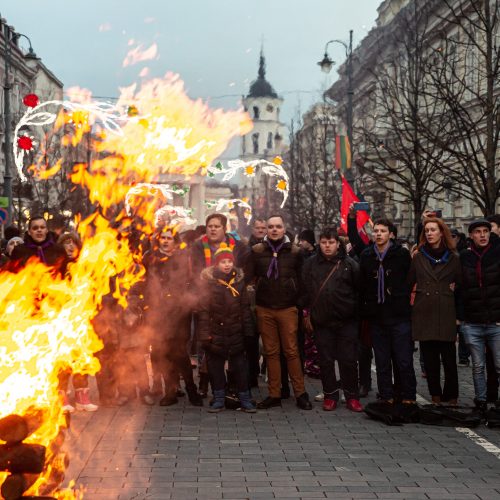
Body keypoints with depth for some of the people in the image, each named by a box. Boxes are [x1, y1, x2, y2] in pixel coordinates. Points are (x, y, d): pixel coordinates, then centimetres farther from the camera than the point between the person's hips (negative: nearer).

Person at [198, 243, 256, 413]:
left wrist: (248, 331, 3)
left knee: (239, 365, 5)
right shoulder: (209, 281, -3)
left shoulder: (239, 280, 5)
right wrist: (205, 333, -11)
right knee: (215, 366, 5)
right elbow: (203, 309, -5)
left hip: (235, 332, 2)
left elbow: (245, 308, 7)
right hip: (216, 331, -2)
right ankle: (218, 399, 17)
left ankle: (244, 399, 13)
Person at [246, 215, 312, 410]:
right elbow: (248, 278, 6)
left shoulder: (295, 252, 3)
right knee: (271, 352, 6)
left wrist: (301, 304, 1)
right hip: (264, 309, 1)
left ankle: (300, 393, 7)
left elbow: (301, 280, 5)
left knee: (292, 350, -1)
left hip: (288, 308, -1)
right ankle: (274, 394, 12)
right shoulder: (257, 251, 5)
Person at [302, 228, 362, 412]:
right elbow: (304, 289, 9)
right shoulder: (311, 264, 6)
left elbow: (359, 290, 2)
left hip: (347, 321, -2)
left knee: (349, 360, 2)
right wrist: (306, 311, 3)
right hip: (321, 321, 2)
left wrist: (356, 313, -1)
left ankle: (352, 396, 14)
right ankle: (330, 395, 19)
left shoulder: (350, 264, 0)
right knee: (326, 360, 7)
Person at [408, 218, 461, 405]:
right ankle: (435, 396, 14)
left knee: (449, 359, -1)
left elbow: (461, 284, 11)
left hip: (446, 315, -1)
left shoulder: (453, 258, 6)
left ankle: (451, 397, 9)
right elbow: (409, 283, 9)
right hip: (424, 314, 1)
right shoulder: (418, 257, 7)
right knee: (430, 360, 5)